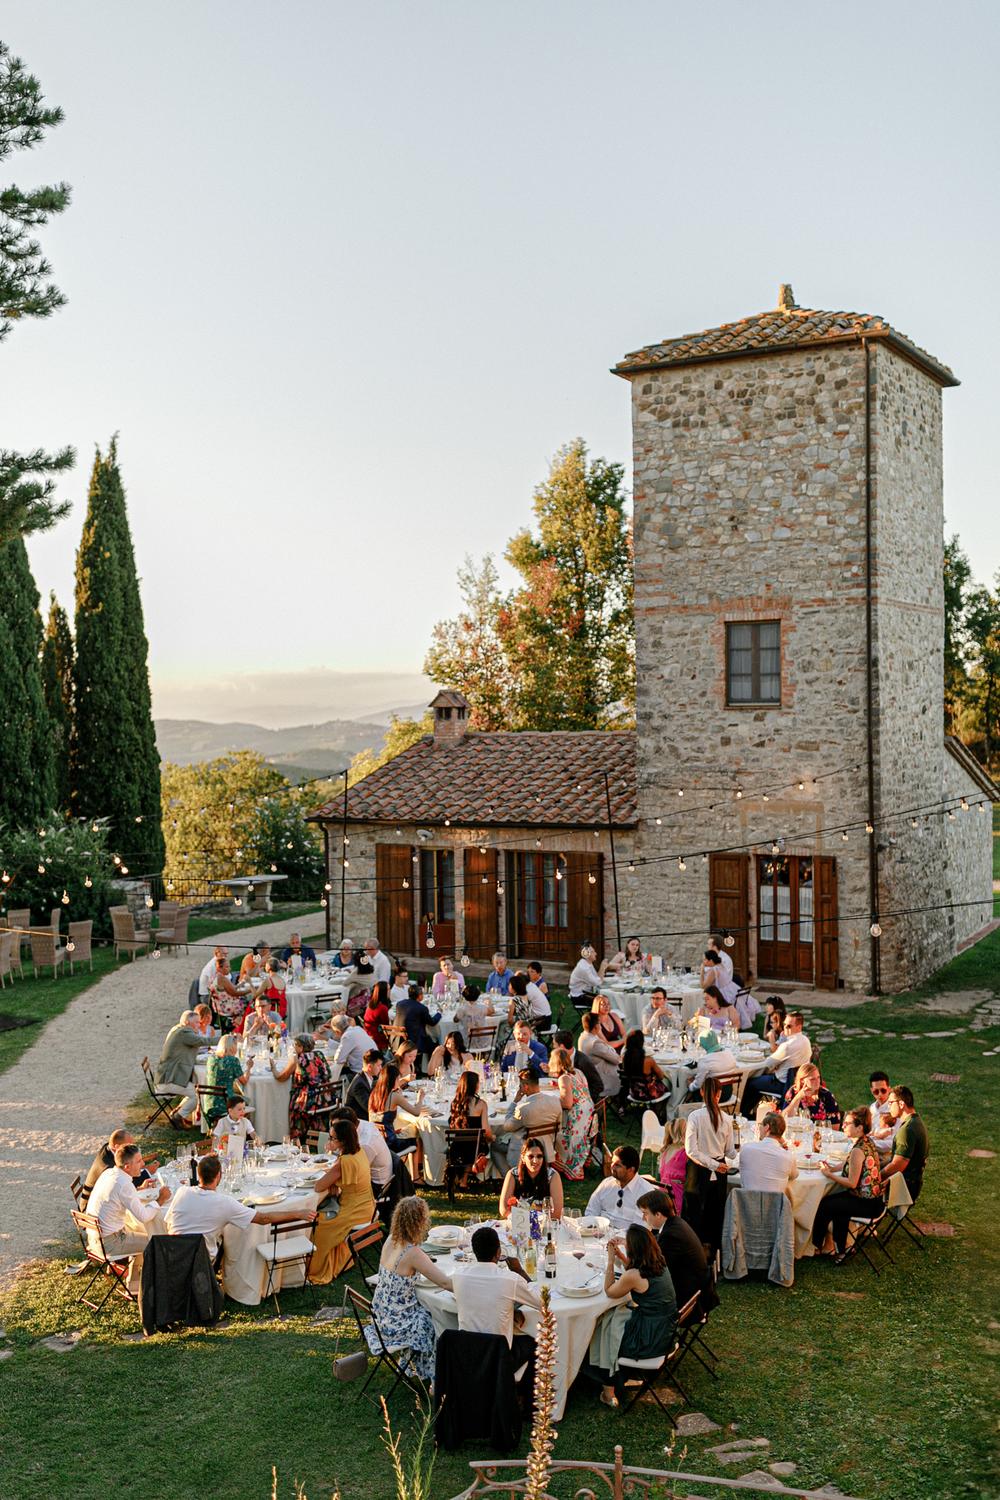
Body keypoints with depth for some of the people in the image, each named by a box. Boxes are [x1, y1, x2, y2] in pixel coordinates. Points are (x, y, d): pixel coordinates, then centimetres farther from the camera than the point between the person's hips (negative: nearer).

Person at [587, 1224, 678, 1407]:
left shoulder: (633, 1276, -25)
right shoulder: (659, 1263, -2)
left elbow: (609, 1291, -6)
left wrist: (611, 1260, -5)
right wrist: (620, 1255, 12)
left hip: (649, 1341, -7)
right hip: (665, 1332, 7)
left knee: (602, 1328, 18)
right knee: (610, 1318, 22)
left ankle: (609, 1390, 33)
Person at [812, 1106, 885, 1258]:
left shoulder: (858, 1150, -25)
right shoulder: (868, 1141, 5)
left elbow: (852, 1183, -24)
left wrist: (829, 1174, -13)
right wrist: (832, 1168, 4)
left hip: (866, 1204, -9)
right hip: (873, 1198, 9)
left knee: (824, 1205, 3)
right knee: (834, 1200, 21)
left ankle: (817, 1246, 24)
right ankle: (840, 1248, 28)